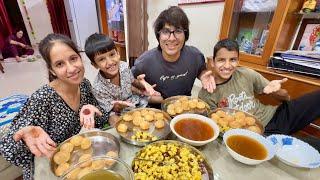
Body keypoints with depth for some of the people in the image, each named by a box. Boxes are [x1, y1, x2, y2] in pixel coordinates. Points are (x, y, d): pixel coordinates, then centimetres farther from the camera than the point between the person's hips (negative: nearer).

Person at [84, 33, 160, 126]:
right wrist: (117, 107, -39)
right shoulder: (98, 88, -27)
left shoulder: (124, 66, -16)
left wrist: (141, 83, -18)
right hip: (120, 114, -3)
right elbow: (111, 109, -15)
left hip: (135, 101, 4)